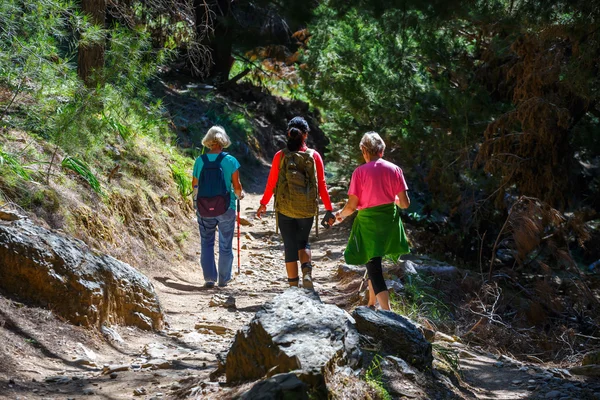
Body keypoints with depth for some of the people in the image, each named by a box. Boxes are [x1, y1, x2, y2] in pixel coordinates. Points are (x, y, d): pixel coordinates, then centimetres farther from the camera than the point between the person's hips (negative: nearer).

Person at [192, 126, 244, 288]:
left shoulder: (200, 160, -3)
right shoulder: (231, 161, -9)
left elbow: (194, 184, 8)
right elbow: (236, 186, -8)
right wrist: (240, 194, 15)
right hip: (226, 208, -1)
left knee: (206, 243, 13)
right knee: (225, 245, 11)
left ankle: (209, 278, 5)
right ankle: (223, 279, 17)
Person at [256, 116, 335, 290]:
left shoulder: (280, 156, -6)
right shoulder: (314, 156, -5)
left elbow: (271, 183, -1)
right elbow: (322, 185, -3)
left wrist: (263, 204, 13)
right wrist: (329, 210, 4)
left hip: (285, 209, -1)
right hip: (307, 209, 1)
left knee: (290, 246, 9)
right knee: (303, 241, 21)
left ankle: (294, 286, 9)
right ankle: (307, 272, -4)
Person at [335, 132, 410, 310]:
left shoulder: (360, 172, -10)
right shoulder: (394, 169, -1)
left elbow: (352, 205, -9)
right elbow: (405, 203, -2)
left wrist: (341, 214, 12)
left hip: (368, 222, -4)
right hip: (390, 222, 4)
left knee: (374, 267, -2)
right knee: (374, 264, 23)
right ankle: (371, 305, 32)